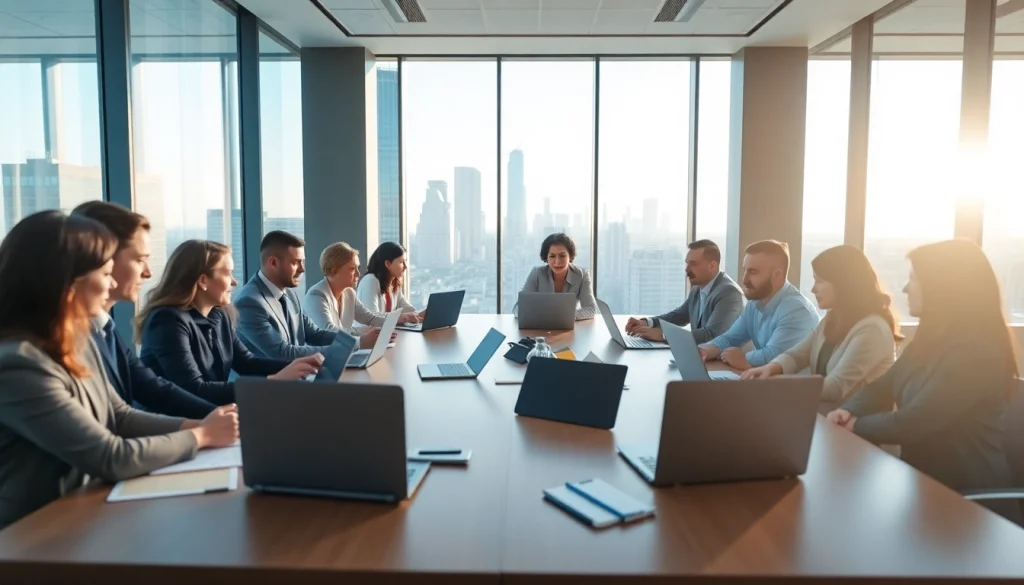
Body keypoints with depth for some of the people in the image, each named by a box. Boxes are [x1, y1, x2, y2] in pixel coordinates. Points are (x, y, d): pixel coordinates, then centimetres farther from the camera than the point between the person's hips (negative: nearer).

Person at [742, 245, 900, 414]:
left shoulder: (872, 329, -18)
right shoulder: (833, 318, 10)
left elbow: (835, 388, -23)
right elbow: (798, 354, 7)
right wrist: (772, 368, -14)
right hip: (819, 411, 8)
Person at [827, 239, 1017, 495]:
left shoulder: (976, 352, -22)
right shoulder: (930, 340, 9)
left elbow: (912, 423, -25)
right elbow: (881, 388, 10)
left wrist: (855, 425, -10)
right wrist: (849, 411, -10)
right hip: (922, 476, 8)